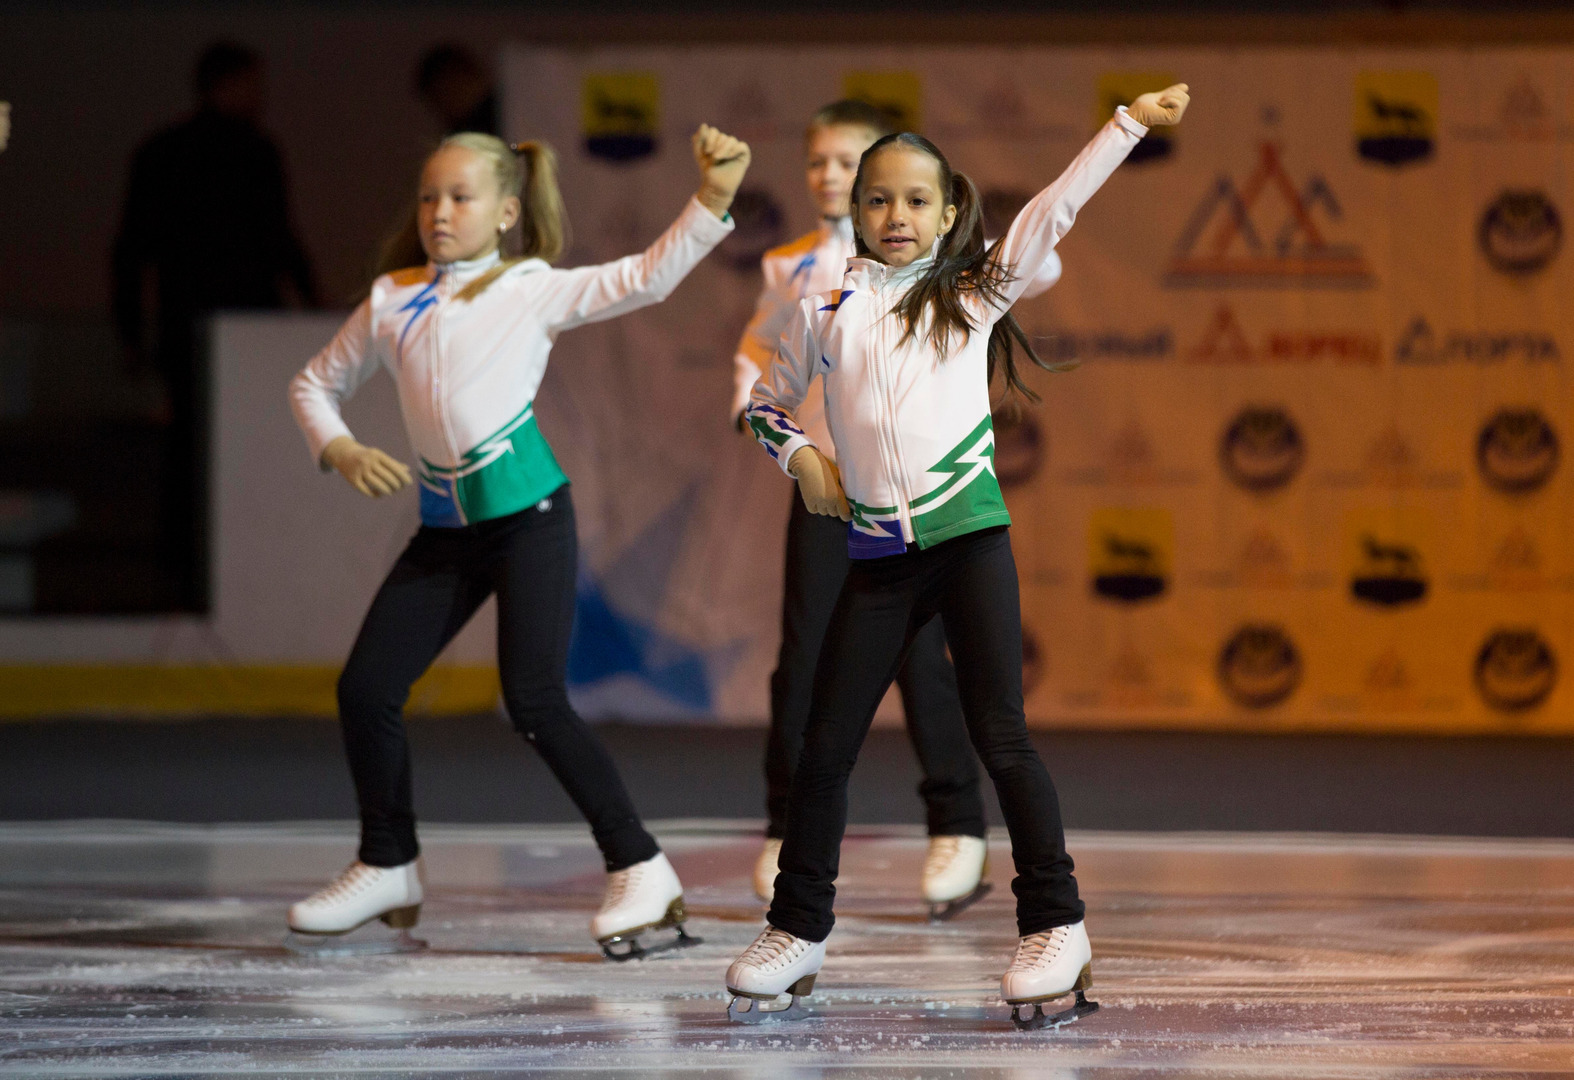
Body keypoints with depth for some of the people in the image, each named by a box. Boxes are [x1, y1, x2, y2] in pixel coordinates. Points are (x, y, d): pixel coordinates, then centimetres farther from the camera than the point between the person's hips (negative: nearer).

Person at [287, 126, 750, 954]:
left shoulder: (531, 291, 0)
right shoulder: (391, 302, 12)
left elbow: (646, 278, -10)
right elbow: (316, 383, 22)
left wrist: (711, 201, -23)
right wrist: (339, 451, 3)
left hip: (528, 512, -5)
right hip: (445, 526, 5)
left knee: (535, 700, -14)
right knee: (365, 689, 3)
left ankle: (639, 868, -6)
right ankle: (388, 868, 22)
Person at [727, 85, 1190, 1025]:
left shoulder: (974, 293, 7)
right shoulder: (826, 312, 11)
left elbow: (1052, 212, 2)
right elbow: (768, 403, 23)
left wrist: (1130, 122, -3)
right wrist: (801, 458, 4)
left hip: (970, 532, -2)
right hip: (879, 550, 2)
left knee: (1000, 732, -8)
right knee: (826, 744, 3)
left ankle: (1056, 927, -3)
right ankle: (798, 931, 16)